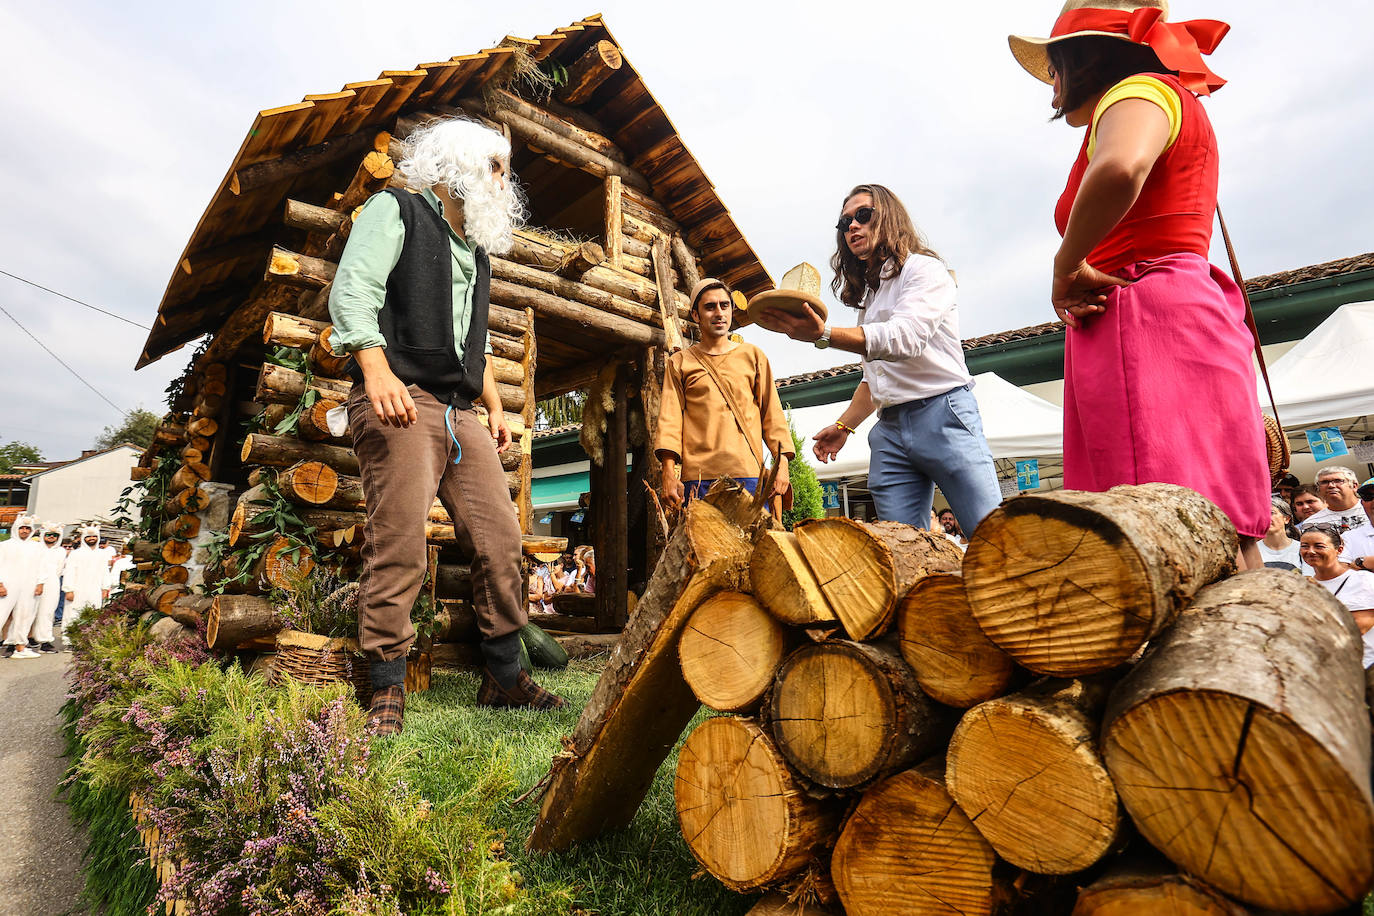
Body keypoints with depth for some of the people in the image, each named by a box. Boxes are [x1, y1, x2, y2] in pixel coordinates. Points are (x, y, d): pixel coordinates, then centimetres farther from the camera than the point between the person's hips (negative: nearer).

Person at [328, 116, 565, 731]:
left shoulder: (476, 249, 30)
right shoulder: (395, 209, 8)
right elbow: (352, 289, -6)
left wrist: (494, 405, 22)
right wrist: (377, 369, -21)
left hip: (462, 412, 7)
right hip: (401, 401, -7)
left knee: (500, 540, 0)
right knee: (399, 546, -11)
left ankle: (503, 675, 10)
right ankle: (387, 690, 1)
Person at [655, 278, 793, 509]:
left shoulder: (753, 356, 17)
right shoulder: (679, 362, 14)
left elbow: (772, 412, 13)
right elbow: (670, 418, 4)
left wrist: (782, 464, 0)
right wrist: (669, 474, -8)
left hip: (749, 473, 1)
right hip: (697, 477, -1)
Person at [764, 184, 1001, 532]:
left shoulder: (923, 268, 3)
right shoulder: (868, 294, 25)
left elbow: (906, 338, -18)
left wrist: (824, 335, -27)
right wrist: (843, 426, 16)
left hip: (943, 414, -6)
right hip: (890, 430, 6)